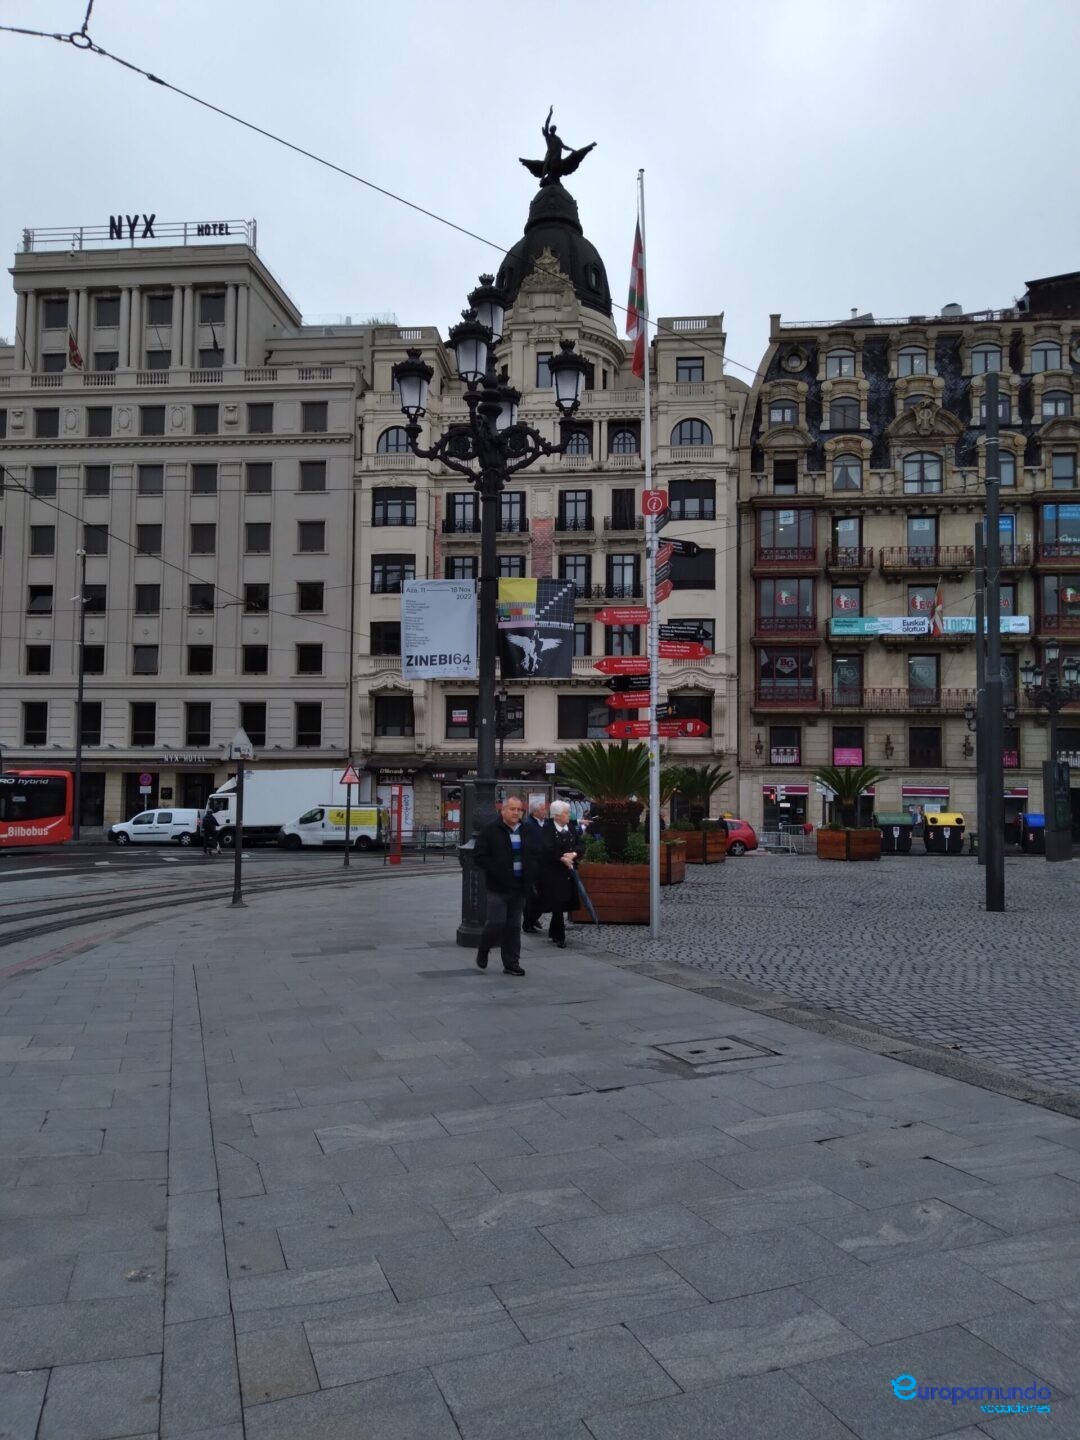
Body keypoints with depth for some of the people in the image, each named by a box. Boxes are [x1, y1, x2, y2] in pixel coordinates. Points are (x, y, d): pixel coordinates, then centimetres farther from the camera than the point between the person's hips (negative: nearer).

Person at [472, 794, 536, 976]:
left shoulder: (526, 832, 12)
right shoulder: (490, 831, -5)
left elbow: (533, 856, 21)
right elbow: (479, 856, -9)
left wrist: (530, 873, 4)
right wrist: (496, 871, -14)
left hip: (519, 888, 5)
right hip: (498, 888, -5)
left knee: (514, 927, 8)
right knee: (497, 923, -9)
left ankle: (511, 964, 15)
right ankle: (483, 950, 19)